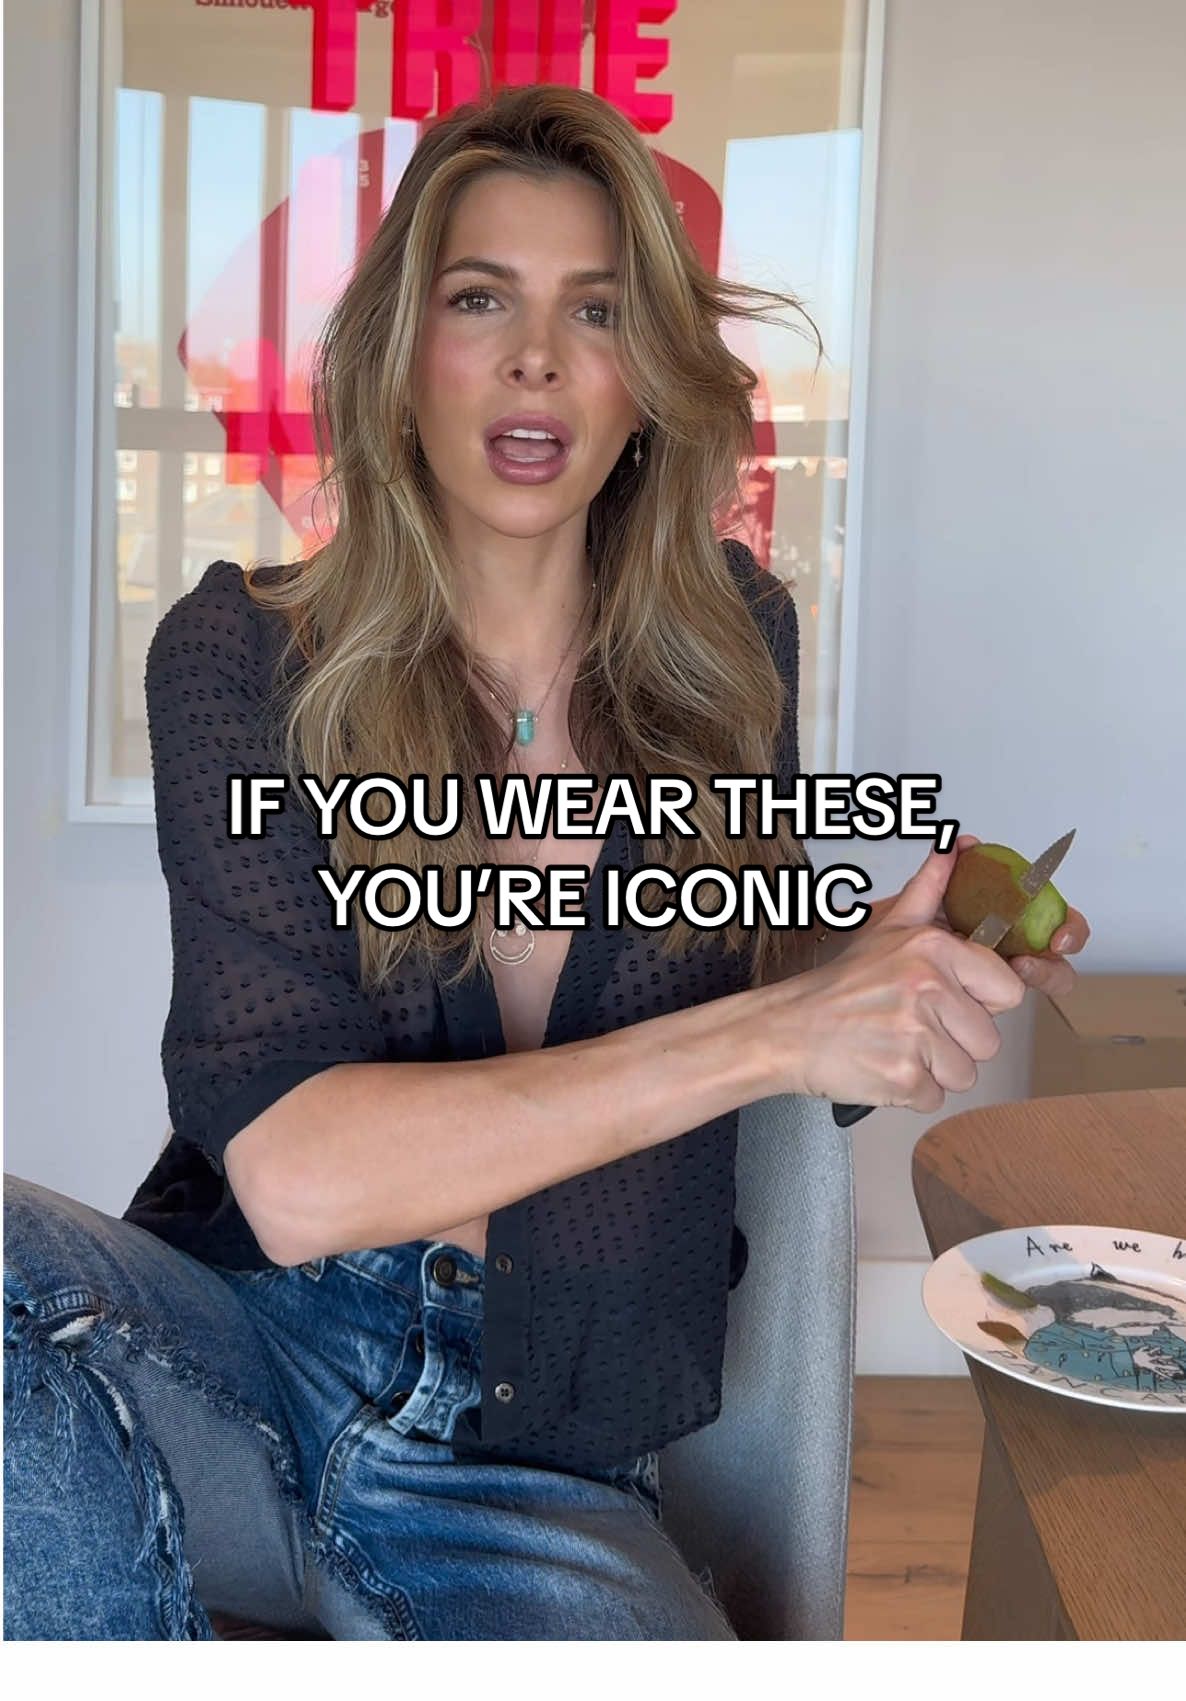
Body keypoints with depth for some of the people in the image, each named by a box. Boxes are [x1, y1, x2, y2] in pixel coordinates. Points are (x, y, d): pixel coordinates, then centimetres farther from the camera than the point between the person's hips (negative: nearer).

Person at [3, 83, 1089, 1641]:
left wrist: (887, 975, -5)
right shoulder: (244, 660, -7)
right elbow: (292, 1173, -19)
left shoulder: (729, 646, 1)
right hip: (253, 1372, -1)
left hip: (536, 1473, 2)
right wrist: (771, 1033, -25)